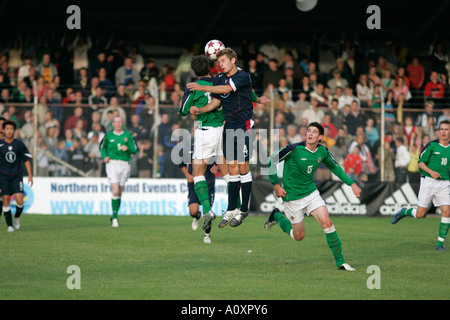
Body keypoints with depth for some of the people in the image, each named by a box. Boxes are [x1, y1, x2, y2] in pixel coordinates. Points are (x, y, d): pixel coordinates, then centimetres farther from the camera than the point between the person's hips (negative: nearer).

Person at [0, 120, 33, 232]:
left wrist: (30, 176, 1)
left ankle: (17, 217, 19)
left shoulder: (19, 144, -1)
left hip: (17, 176, 0)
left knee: (19, 201, -11)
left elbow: (26, 160, 5)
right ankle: (9, 225, 6)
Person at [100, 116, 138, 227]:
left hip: (125, 165, 2)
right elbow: (102, 147, 20)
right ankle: (115, 217, -9)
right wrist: (104, 157, 1)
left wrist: (127, 148, -17)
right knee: (115, 191, -15)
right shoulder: (109, 135, 4)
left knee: (119, 192, 10)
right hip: (112, 164, -2)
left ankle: (114, 215, 26)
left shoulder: (128, 135, 5)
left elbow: (134, 150, 4)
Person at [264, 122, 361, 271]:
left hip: (311, 193, 4)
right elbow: (271, 162, -12)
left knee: (327, 223, -15)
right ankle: (276, 216, 33)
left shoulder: (322, 151, -4)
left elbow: (334, 167, 15)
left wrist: (351, 183, 11)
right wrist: (276, 186, -13)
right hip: (292, 196, -4)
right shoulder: (294, 149, -21)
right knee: (299, 236, 6)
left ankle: (340, 261, -6)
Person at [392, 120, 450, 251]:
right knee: (420, 214, -1)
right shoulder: (432, 145, -6)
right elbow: (420, 162, -5)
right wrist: (431, 171, -21)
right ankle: (404, 212, 32)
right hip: (428, 181, -3)